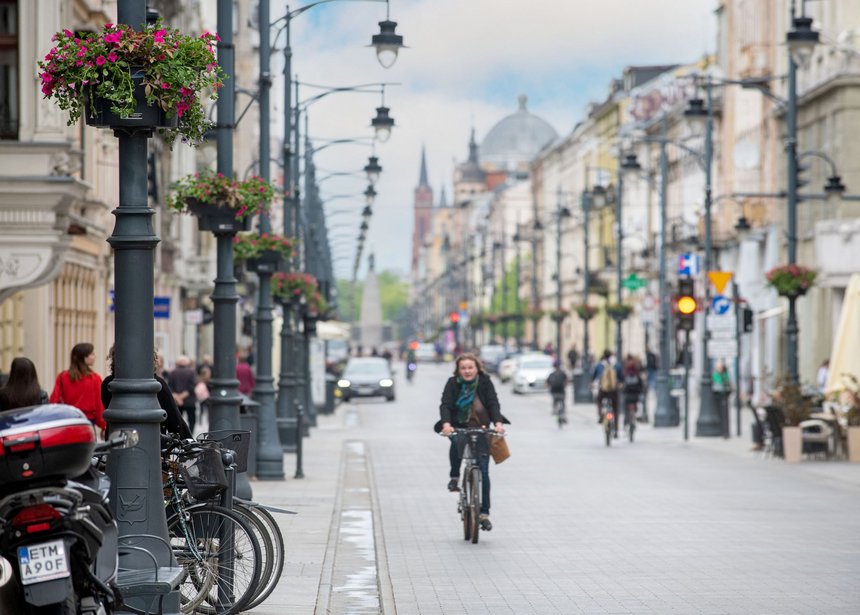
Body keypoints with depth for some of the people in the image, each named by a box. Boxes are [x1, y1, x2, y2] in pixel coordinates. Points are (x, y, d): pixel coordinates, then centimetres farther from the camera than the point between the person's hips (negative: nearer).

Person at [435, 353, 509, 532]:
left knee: (483, 471, -5)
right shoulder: (453, 383, -5)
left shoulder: (485, 382, -4)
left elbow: (493, 403, -13)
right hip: (459, 427, 0)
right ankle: (454, 477, -12)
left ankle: (484, 513, 0)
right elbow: (445, 405, -16)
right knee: (456, 441, -36)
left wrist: (498, 422, -32)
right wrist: (446, 424, -35)